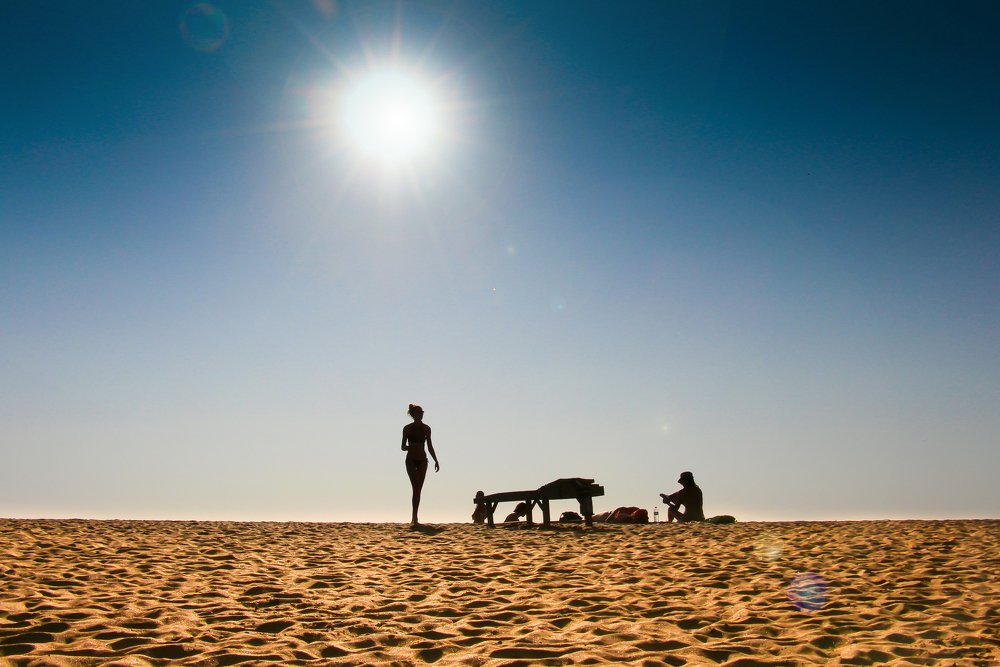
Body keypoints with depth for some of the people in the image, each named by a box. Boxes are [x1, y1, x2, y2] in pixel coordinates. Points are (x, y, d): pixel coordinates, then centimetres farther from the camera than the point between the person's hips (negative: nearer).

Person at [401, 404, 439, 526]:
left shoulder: (426, 428, 8)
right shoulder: (407, 428, -2)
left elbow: (430, 446, 13)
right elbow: (403, 447, -2)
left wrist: (436, 461, 9)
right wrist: (410, 447, -22)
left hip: (422, 460, 3)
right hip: (411, 460, -3)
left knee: (418, 489, 3)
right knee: (416, 488, -16)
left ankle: (414, 518, 11)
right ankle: (415, 518, -15)